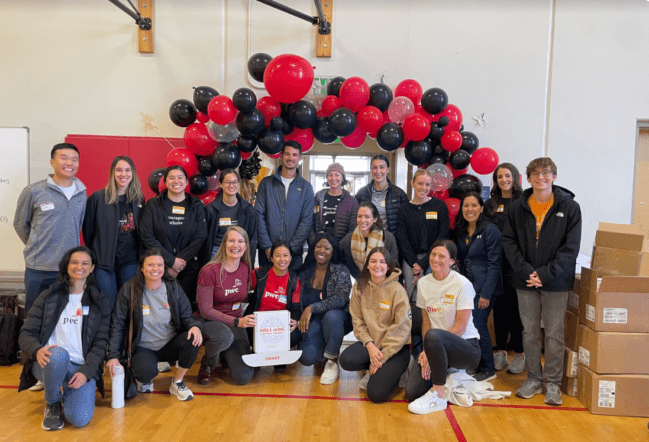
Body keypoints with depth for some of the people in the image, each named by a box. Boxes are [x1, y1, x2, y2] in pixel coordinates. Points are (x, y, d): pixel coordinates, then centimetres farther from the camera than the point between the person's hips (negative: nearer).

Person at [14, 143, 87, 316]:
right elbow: (20, 224, 8)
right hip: (38, 269, -2)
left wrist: (69, 248, 13)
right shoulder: (33, 191, -4)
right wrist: (36, 248, 11)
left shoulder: (81, 193, 6)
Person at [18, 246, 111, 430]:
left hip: (82, 368, 0)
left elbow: (100, 342, 3)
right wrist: (37, 350, -21)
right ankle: (52, 403, -7)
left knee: (79, 418, -25)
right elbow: (26, 334, 3)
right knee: (59, 354, -38)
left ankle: (67, 392, 12)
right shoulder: (49, 296, 9)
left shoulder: (100, 301, 9)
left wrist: (86, 371, -13)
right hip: (50, 362, 0)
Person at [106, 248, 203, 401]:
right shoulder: (129, 289, -7)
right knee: (146, 371, -34)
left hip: (170, 345, 3)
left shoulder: (173, 287, -2)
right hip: (143, 348, -2)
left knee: (193, 339, -29)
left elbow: (186, 315, 1)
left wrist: (194, 325, -23)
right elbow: (117, 324, -5)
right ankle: (143, 379, 8)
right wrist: (113, 355, -12)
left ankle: (177, 382, -3)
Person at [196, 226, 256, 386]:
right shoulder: (209, 271, -16)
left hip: (237, 322, 4)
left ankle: (225, 354, 22)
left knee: (244, 377, -12)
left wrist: (244, 320, -4)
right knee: (225, 336, -40)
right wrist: (236, 322, -24)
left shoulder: (246, 269, -1)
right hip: (209, 321, -4)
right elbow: (205, 310, -16)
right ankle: (207, 363, -5)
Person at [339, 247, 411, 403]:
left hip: (396, 348, -4)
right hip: (370, 342, 4)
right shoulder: (359, 288, 2)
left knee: (376, 393, -20)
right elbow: (358, 321, 2)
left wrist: (382, 356, -15)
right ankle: (374, 371, 6)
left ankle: (390, 373, 13)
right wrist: (369, 345, -14)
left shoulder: (397, 290, -11)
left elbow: (401, 328, -12)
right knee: (346, 360, -26)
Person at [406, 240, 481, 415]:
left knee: (434, 335, -38)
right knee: (412, 392, -14)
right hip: (440, 348, 6)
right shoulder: (423, 283, 4)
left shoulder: (462, 284, -12)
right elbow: (426, 320, 7)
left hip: (467, 346, -5)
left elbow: (461, 326, -14)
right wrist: (427, 351, -9)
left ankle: (438, 396, -21)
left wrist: (431, 348, -20)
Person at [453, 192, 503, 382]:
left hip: (484, 286, -6)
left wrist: (486, 293, -16)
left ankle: (488, 370, 11)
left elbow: (494, 265, -13)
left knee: (478, 324, -6)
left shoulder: (491, 231, -11)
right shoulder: (460, 231, 9)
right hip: (467, 285, 6)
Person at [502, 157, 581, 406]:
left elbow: (571, 247, -5)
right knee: (529, 331, 10)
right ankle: (533, 379, 22)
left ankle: (553, 383, 18)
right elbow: (509, 241, 1)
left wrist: (546, 274, -14)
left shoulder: (569, 207, -1)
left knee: (554, 333, 5)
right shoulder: (517, 208, 5)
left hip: (556, 282, -2)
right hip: (525, 281, 2)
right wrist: (525, 270, -12)